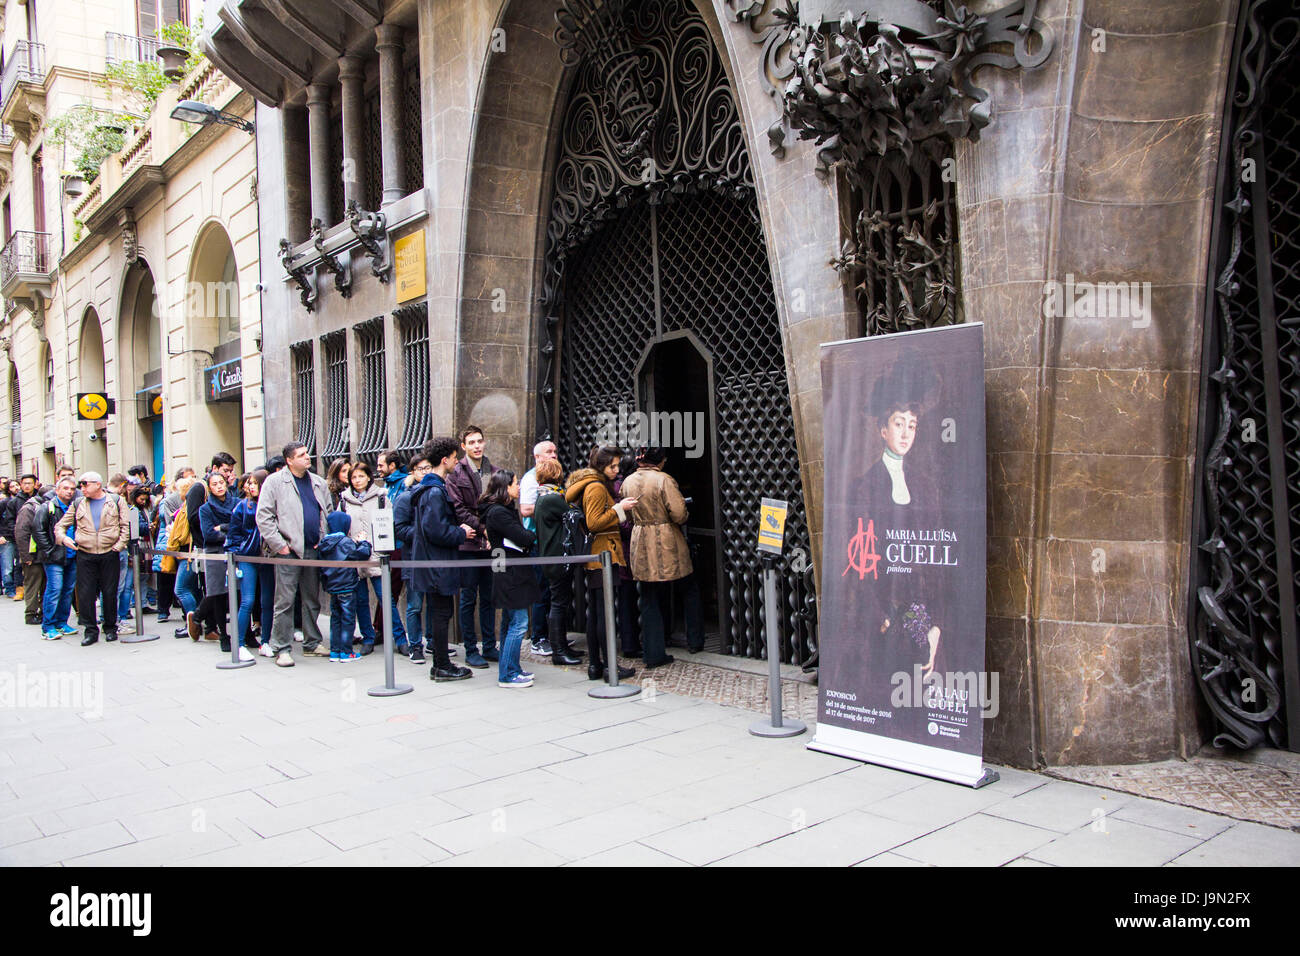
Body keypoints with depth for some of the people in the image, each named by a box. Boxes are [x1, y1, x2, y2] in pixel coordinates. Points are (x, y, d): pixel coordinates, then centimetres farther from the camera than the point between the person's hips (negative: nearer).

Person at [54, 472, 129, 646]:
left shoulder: (115, 501, 5)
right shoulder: (78, 505, 11)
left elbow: (125, 525, 2)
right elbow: (60, 525, 11)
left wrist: (120, 544, -9)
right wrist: (63, 537, -9)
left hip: (109, 554, -2)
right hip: (85, 555, 2)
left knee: (110, 593, 4)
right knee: (85, 594, -1)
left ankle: (110, 628, 17)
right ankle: (91, 631, 7)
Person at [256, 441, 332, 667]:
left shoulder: (318, 482, 13)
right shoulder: (275, 481, -2)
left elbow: (328, 513, 19)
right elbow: (263, 516, -7)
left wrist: (323, 540, 7)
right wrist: (278, 545, -11)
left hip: (314, 550, 5)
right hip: (288, 551, -5)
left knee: (312, 599, 12)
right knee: (285, 601, -4)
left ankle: (312, 643, 22)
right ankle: (282, 648, 4)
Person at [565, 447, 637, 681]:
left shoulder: (595, 485, 18)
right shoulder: (597, 487, -13)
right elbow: (593, 523, -19)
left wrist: (620, 507, 19)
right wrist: (619, 508, -16)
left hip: (594, 558, 10)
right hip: (603, 554, -10)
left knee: (594, 612, 10)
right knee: (605, 612, -7)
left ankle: (594, 665, 15)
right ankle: (610, 666, -3)